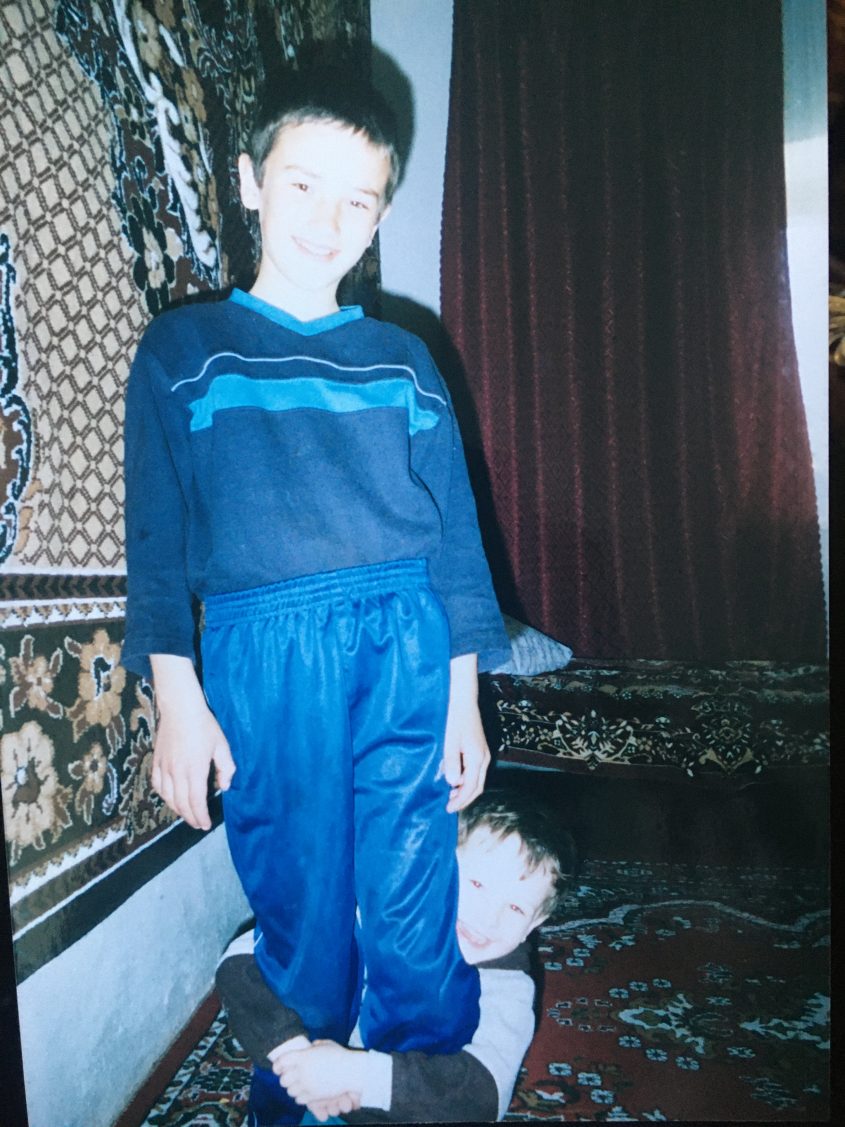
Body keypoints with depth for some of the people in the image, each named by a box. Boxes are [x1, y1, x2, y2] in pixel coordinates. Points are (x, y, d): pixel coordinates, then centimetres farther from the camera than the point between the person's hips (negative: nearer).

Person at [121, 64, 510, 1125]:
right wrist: (177, 700, -4)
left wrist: (464, 697, 6)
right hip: (263, 652, -1)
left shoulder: (401, 359, 12)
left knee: (416, 913, 6)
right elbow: (158, 537, 4)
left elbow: (453, 530, 10)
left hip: (407, 645, 2)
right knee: (300, 910, 9)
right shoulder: (183, 349, 8)